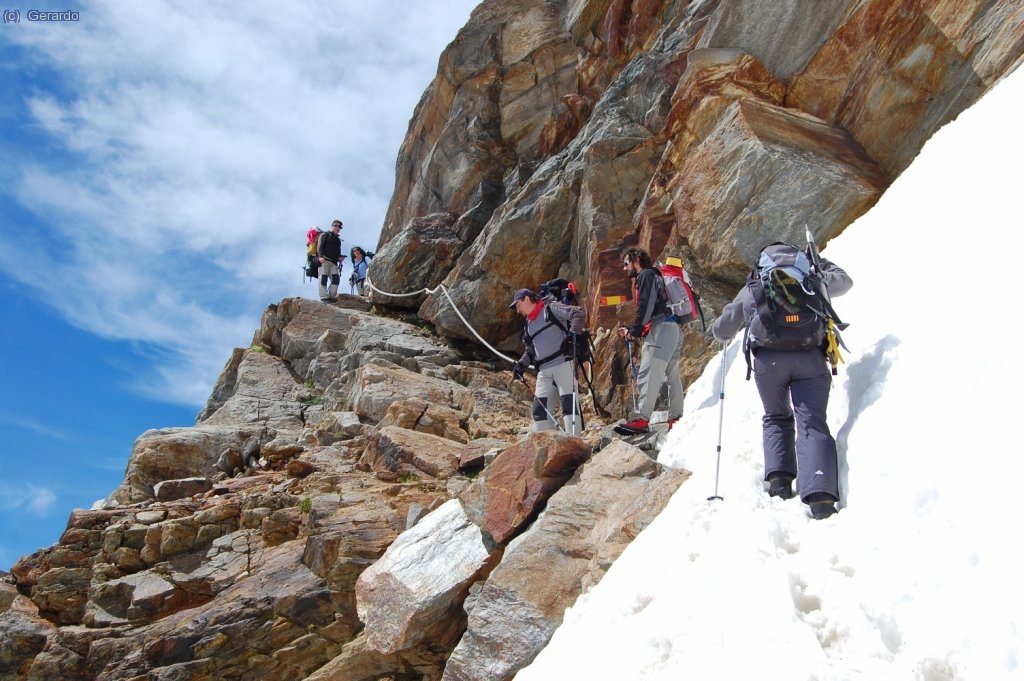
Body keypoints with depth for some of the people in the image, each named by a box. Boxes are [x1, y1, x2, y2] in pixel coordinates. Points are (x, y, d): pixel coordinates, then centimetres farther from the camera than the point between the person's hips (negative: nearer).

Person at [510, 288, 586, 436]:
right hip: (544, 370, 8)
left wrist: (574, 331, -22)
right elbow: (530, 350, 29)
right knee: (540, 407, 2)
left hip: (563, 363, -8)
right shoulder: (528, 325, 25)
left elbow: (578, 313, -6)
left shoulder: (551, 308, 3)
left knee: (569, 401, -15)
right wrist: (521, 364, 12)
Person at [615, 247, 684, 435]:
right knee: (672, 375, 11)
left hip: (661, 329, -11)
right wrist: (632, 330, 21)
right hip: (673, 329, 11)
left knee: (648, 375, -18)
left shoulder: (646, 275, 1)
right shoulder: (655, 277, 30)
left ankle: (641, 419, -26)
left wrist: (635, 329, -11)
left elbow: (646, 305, -14)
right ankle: (676, 418, 12)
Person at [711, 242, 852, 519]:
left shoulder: (750, 290, 21)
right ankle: (820, 494, -23)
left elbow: (721, 331, 26)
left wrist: (722, 329, 49)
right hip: (810, 357, 0)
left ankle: (779, 477, 3)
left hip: (768, 359, 1)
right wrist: (822, 267, 56)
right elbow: (844, 281, 40)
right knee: (812, 423, -4)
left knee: (776, 418, 22)